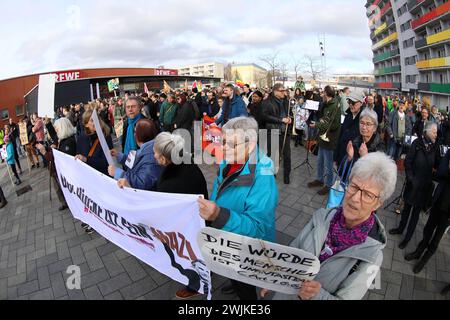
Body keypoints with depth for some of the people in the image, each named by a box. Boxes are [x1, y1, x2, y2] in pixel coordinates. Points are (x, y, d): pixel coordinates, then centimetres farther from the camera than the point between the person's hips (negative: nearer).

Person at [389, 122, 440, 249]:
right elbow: (408, 161, -7)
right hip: (413, 183, 0)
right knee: (407, 206, 16)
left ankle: (408, 237, 22)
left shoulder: (435, 147, -5)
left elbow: (437, 165, 1)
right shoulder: (417, 143, -9)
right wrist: (410, 178, -10)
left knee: (416, 211, 10)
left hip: (426, 185, 1)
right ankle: (400, 228, 36)